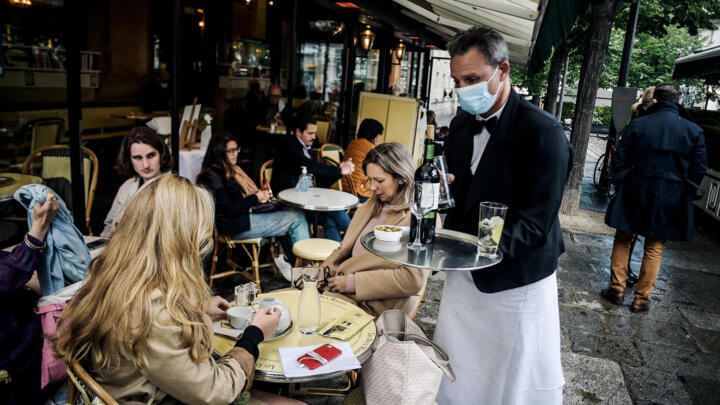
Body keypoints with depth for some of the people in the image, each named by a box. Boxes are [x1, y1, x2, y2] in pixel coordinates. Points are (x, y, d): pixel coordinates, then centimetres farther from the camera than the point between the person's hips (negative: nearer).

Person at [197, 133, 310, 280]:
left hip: (248, 214, 10)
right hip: (235, 226, -10)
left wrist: (261, 194, 3)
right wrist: (256, 198, -8)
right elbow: (230, 210, -19)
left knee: (298, 215, -6)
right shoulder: (212, 176, -13)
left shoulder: (232, 170, 16)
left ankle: (287, 257, -7)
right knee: (296, 219, -13)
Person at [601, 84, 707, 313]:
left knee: (623, 240, 14)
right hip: (670, 199, 1)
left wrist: (620, 183, 10)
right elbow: (699, 168, 1)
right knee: (654, 249, 9)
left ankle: (617, 289, 17)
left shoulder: (637, 124, -5)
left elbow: (619, 159, -3)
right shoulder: (694, 131, -1)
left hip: (634, 193, -1)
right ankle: (641, 299, 15)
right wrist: (687, 194, 13)